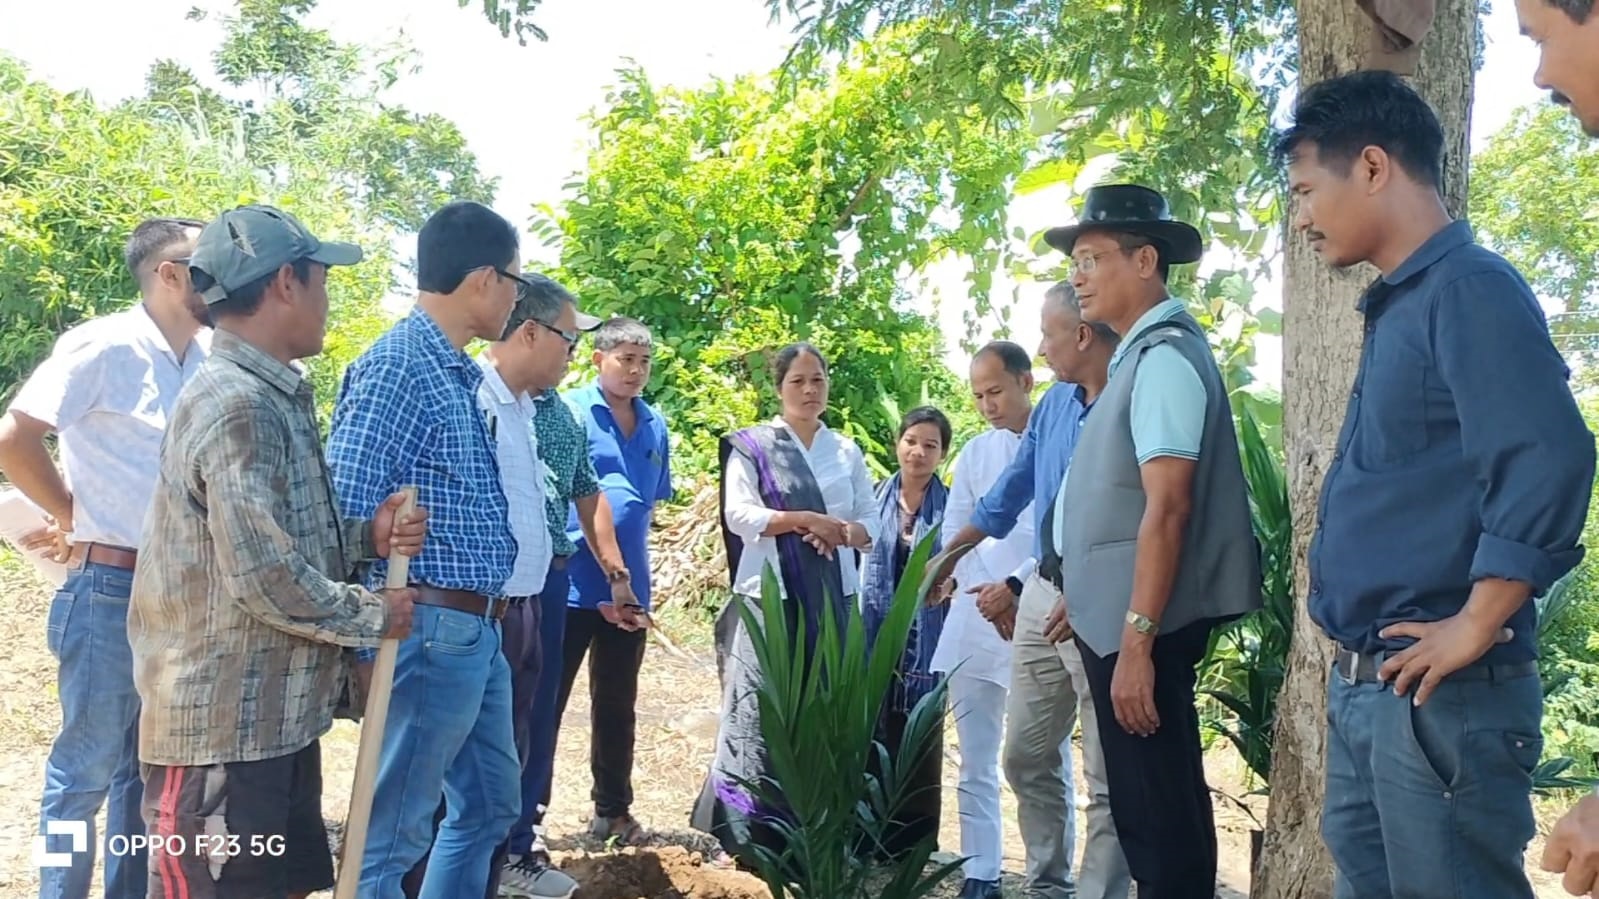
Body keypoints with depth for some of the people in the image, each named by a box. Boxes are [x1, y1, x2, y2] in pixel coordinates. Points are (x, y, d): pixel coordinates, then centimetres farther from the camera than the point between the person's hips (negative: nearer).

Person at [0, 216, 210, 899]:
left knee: (148, 764, 17)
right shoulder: (104, 346, -13)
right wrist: (74, 518, -4)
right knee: (87, 767, 4)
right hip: (111, 590, -7)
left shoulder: (209, 358, 7)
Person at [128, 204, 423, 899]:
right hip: (223, 728, -10)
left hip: (276, 717, 10)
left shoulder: (276, 397, 12)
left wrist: (367, 537, 0)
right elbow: (263, 576, -24)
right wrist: (375, 617, -11)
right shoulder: (238, 405, -19)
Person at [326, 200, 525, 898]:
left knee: (490, 804, 21)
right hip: (434, 630, -10)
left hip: (477, 632, 10)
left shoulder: (457, 373, 14)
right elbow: (345, 513, -19)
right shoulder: (399, 365, -15)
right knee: (392, 829, 2)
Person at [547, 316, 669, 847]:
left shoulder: (656, 426, 10)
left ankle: (612, 810, 27)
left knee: (617, 705, 15)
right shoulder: (571, 413, -7)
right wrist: (606, 575, -15)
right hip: (572, 584, -6)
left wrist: (631, 579, 13)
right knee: (545, 701, 4)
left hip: (630, 589, 6)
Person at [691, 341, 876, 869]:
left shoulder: (847, 451, 14)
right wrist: (807, 519, -15)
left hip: (834, 600, 4)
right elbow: (740, 516, -8)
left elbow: (874, 526, 11)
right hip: (768, 597, -3)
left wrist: (842, 531, -10)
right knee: (757, 713, -5)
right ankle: (740, 837, 3)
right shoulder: (751, 446, 3)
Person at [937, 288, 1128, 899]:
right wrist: (946, 557, 30)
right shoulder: (1054, 404, 11)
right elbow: (1010, 494, 22)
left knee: (1107, 777, 0)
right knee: (1027, 757, 16)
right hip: (1042, 597, 9)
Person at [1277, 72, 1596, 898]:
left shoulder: (1469, 290, -13)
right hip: (1363, 687, 9)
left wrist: (1475, 630, -20)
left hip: (1440, 699, -9)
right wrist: (1355, 670, 16)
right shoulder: (1396, 306, 15)